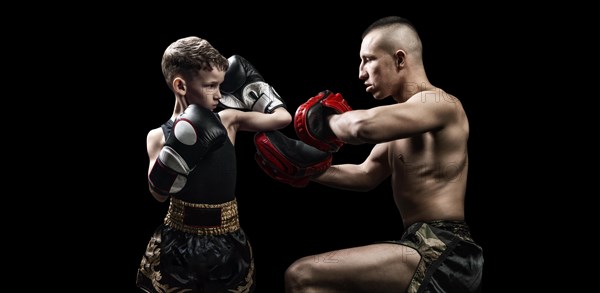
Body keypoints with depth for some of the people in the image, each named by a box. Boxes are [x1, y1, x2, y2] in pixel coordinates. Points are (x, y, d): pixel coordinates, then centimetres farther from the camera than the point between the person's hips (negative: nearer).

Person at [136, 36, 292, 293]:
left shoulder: (228, 120, -2)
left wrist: (250, 84, 4)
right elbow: (159, 194, -14)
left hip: (227, 241, 2)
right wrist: (178, 148, -25)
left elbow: (283, 118, -3)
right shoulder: (160, 136, -6)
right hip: (179, 242, -2)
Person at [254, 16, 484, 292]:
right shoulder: (408, 114, 19)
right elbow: (366, 175, 25)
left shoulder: (440, 104, -13)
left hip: (440, 253, -10)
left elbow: (363, 126, -31)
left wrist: (327, 120, -10)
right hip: (432, 250, 10)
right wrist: (307, 169, 14)